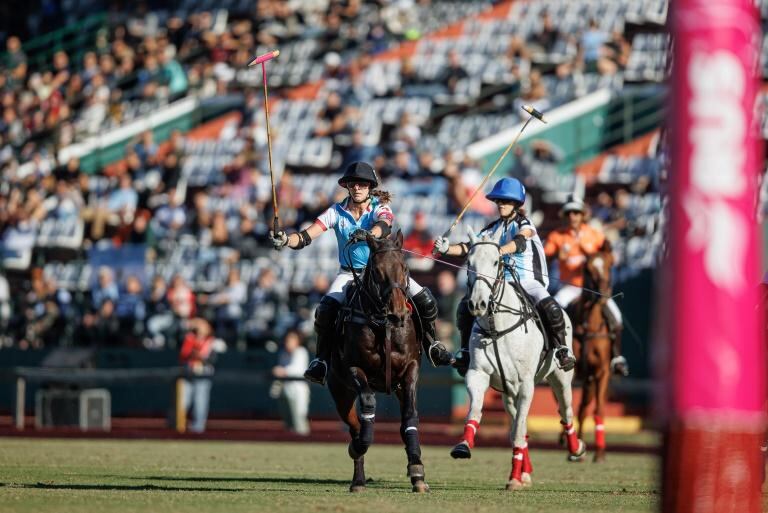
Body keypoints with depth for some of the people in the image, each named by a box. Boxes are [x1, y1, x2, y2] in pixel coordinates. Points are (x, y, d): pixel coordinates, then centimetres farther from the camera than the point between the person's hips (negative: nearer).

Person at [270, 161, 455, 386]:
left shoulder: (380, 207, -12)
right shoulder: (337, 212, -9)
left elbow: (384, 224, -38)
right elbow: (306, 237, -18)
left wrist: (369, 234, -61)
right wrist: (285, 240, -39)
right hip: (350, 273, 0)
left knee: (425, 300, -13)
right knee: (325, 311, -25)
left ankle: (432, 346, 11)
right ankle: (322, 361, -11)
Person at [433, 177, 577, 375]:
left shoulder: (524, 225, -2)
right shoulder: (493, 229, 11)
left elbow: (520, 241, -24)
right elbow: (469, 248, 4)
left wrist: (498, 251, -44)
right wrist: (447, 248, -15)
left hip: (528, 281, -4)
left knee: (549, 307, -32)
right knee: (465, 306, -13)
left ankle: (562, 349, -16)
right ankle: (466, 350, -2)